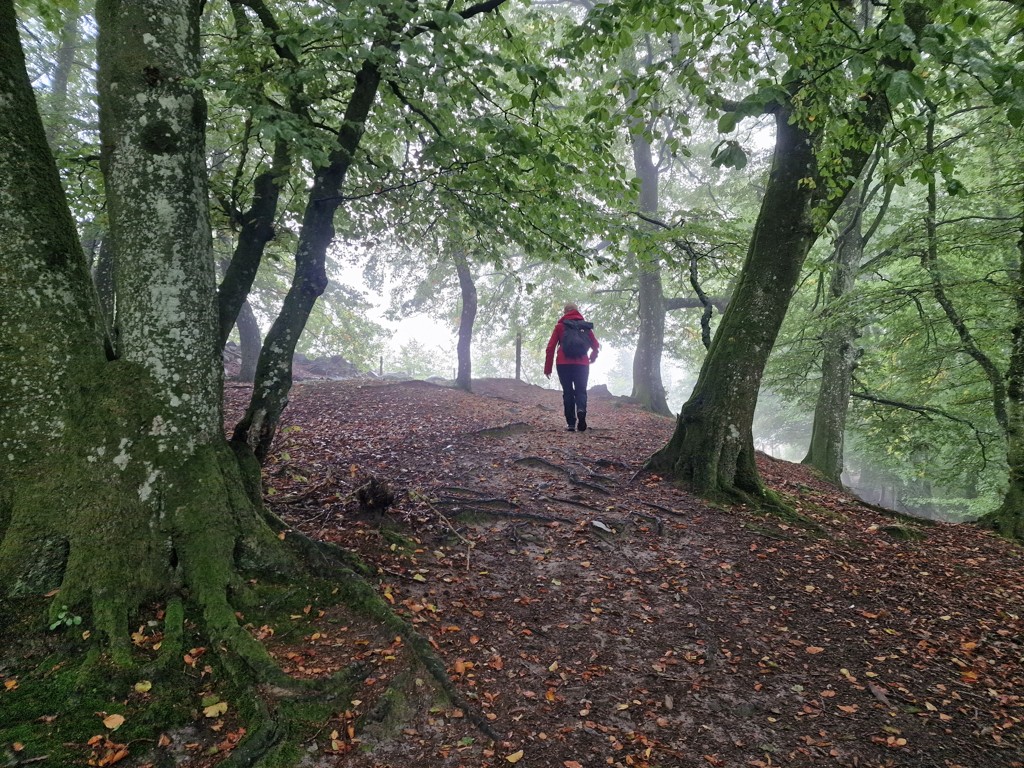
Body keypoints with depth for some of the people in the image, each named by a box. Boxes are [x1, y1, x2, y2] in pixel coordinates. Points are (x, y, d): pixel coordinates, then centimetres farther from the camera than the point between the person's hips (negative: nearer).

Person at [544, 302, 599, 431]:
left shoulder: (560, 325, 6)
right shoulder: (585, 325, 10)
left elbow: (550, 347, -1)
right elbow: (596, 346, 10)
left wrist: (547, 368, 3)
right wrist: (592, 358, 31)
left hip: (564, 364, -1)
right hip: (582, 364, 1)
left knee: (568, 392, 7)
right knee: (581, 390, 8)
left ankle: (571, 423, 1)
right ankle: (581, 410, -24)